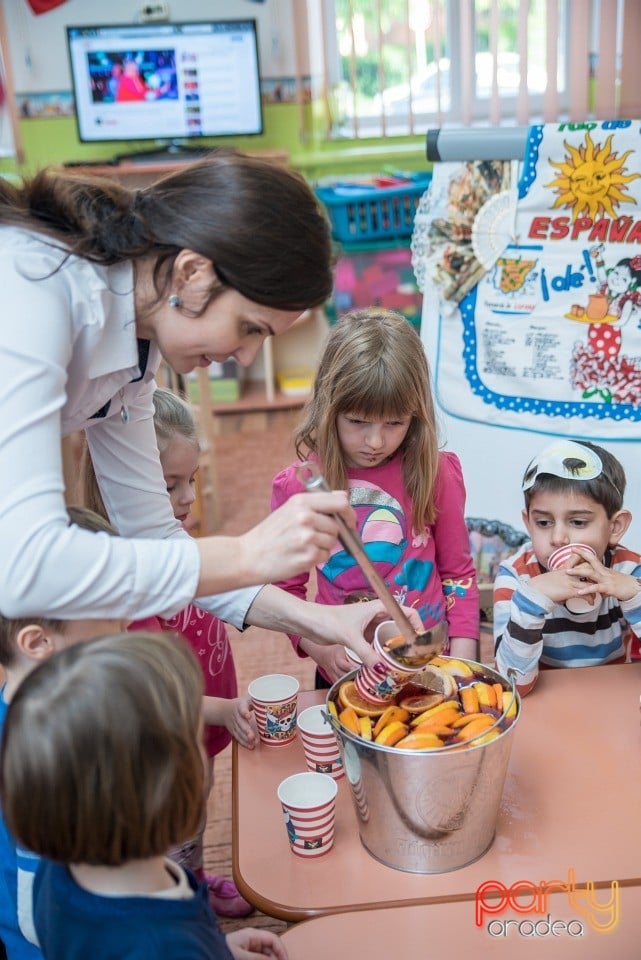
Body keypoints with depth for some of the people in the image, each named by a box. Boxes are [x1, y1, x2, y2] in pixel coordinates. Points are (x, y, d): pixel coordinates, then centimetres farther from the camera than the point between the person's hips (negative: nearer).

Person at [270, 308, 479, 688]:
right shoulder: (297, 486, -6)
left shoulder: (435, 472, -4)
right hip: (344, 676, 0)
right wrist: (321, 650, -11)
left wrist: (461, 665, -2)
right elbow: (287, 588, 3)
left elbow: (458, 572, 5)